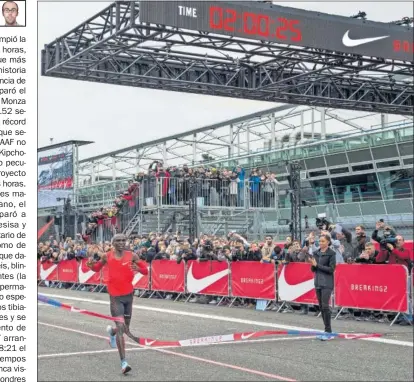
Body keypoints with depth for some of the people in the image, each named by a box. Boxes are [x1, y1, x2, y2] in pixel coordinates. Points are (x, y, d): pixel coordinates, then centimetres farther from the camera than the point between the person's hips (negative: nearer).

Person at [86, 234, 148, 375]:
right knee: (121, 327, -15)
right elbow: (97, 268, 13)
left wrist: (138, 269, -25)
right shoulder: (106, 256, -3)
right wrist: (91, 265, -9)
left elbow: (146, 271, -3)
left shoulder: (132, 256, -4)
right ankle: (123, 362, -15)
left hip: (129, 295, 3)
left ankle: (111, 331, 53)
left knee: (125, 328, 16)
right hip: (115, 296, -3)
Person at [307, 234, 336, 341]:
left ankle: (328, 332, -8)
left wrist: (317, 265, -15)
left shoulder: (331, 254, -6)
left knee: (325, 306, -12)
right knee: (321, 307, 7)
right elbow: (313, 269, 13)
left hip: (327, 283, -6)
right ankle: (327, 331, 14)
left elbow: (331, 269, -12)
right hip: (318, 283, 6)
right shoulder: (316, 253, 11)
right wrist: (312, 265, -9)